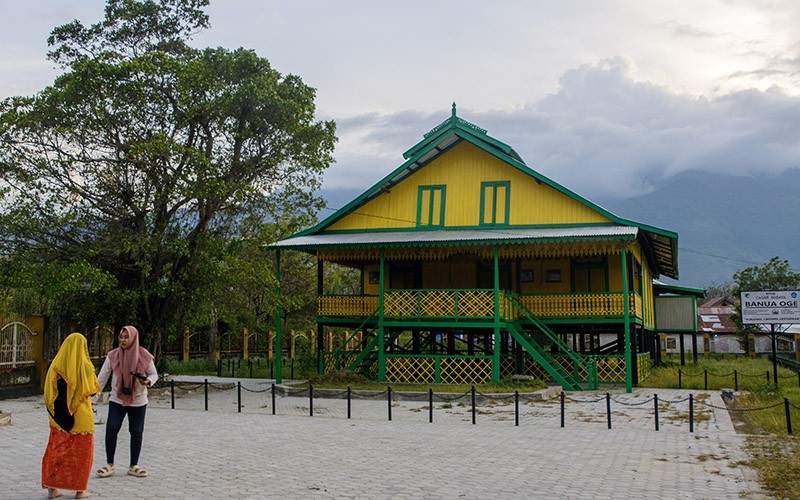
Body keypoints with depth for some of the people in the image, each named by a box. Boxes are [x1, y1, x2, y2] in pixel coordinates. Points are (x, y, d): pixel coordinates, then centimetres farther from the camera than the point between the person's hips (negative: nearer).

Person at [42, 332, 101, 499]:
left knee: (56, 449, 14)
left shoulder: (55, 365, -2)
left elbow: (48, 391, 3)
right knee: (81, 451, 8)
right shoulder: (85, 366, -13)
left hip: (59, 415, 4)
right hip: (80, 416, -3)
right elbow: (93, 390, -6)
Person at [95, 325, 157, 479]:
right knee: (111, 429, -8)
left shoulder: (144, 356, -10)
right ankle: (110, 465, 7)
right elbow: (102, 377, -3)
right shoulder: (113, 355, -8)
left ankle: (133, 466, 19)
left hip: (138, 401, 0)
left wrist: (148, 381, -22)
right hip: (117, 400, 0)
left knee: (136, 432, 7)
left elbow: (154, 374, 0)